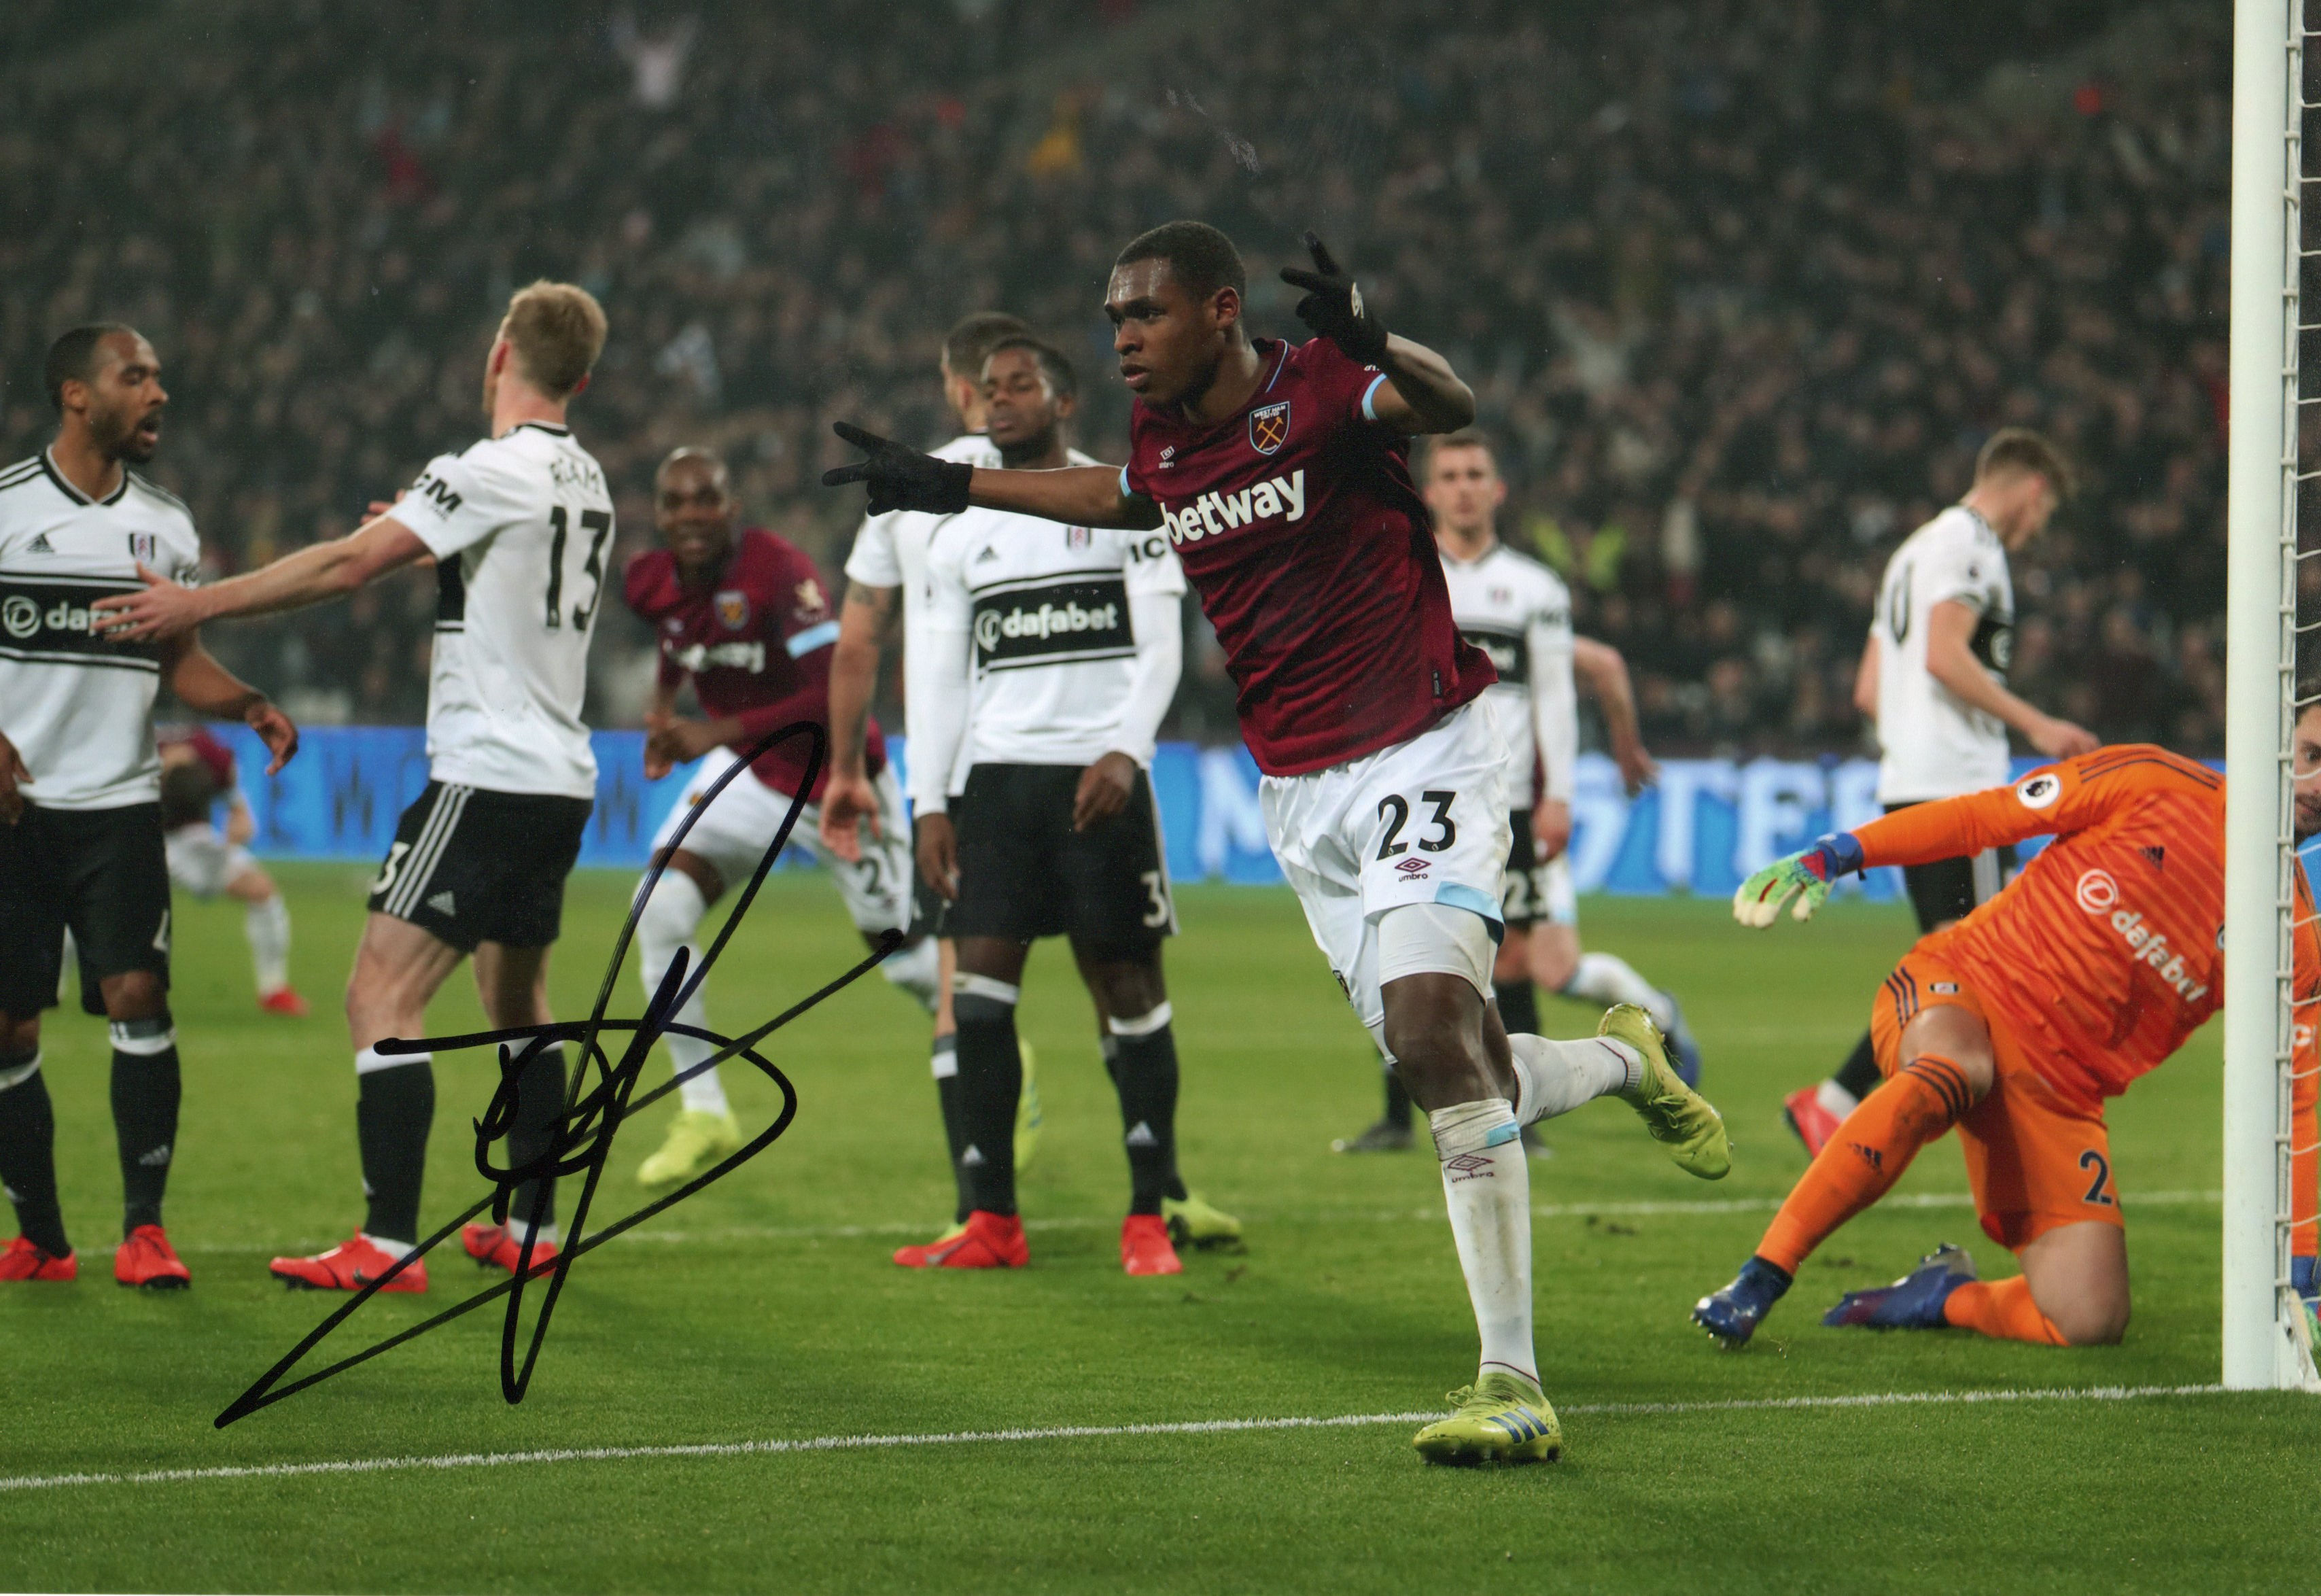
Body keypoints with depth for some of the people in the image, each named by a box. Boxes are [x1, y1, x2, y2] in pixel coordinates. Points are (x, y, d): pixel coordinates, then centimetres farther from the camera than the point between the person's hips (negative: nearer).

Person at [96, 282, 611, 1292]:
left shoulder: (493, 470, -13)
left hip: (488, 779, -9)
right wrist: (432, 538, 35)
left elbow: (347, 564, -18)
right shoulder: (584, 481, 11)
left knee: (382, 997, -11)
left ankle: (388, 1246, -18)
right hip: (560, 781, 9)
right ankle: (531, 1228, 27)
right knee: (517, 1004, 22)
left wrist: (199, 603, -12)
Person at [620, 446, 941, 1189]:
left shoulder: (778, 572, -30)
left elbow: (838, 695, -34)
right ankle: (704, 1113, -4)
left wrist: (720, 732, -36)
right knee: (661, 911, -15)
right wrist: (663, 710, 2)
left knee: (905, 956, 10)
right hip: (748, 773, 5)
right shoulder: (651, 581, -9)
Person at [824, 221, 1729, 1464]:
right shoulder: (1160, 434, 6)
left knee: (1433, 1026, -23)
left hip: (1421, 757, -7)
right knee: (1446, 1077, 5)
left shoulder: (1317, 389, -14)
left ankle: (1512, 1384, -22)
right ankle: (1623, 1058, 39)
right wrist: (952, 487, 33)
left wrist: (1373, 348, -55)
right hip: (1297, 793, 7)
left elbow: (1448, 406, -34)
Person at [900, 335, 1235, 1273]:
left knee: (1128, 988, -2)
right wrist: (929, 802, 5)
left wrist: (1124, 751, -17)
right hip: (997, 774, 4)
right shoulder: (960, 538, 16)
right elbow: (942, 680, 15)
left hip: (1098, 777, -4)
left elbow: (1159, 646, -3)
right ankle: (991, 1222, -2)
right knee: (979, 991, -5)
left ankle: (1151, 1215, 3)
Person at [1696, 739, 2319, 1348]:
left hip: (2057, 1090, 3)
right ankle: (1757, 1281, -37)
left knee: (2091, 1321, -17)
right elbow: (1981, 816, -1)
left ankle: (1945, 1298, 15)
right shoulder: (2151, 784, -3)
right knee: (1955, 1068, -41)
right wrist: (1837, 854, -10)